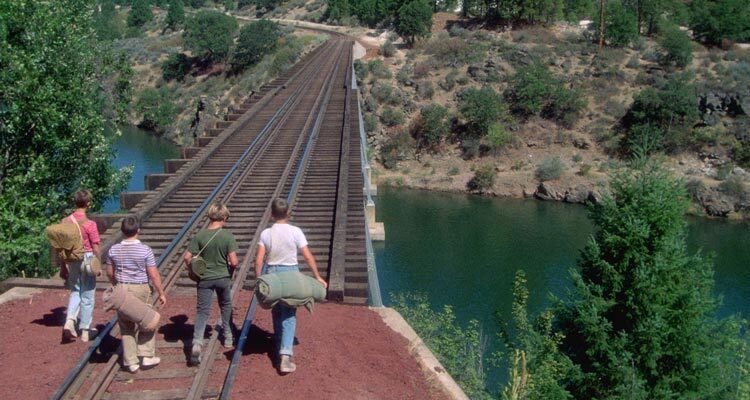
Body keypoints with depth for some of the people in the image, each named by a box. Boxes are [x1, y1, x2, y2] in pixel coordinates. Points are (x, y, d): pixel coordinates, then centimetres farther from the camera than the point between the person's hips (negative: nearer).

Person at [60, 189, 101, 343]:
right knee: (87, 296, 8)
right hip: (87, 259, -4)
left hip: (71, 260, 5)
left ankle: (69, 321, 0)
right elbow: (95, 248, -13)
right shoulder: (90, 224, -17)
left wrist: (63, 267, 14)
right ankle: (85, 331, 17)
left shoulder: (65, 222, -2)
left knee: (75, 291, 21)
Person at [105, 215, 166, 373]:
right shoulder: (145, 250, -14)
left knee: (126, 326, 12)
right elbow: (154, 275, -11)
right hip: (141, 289, -3)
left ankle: (131, 361, 16)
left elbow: (110, 273, 8)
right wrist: (161, 293, 0)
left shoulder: (113, 250, -3)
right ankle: (147, 356, 17)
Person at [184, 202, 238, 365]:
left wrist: (193, 271, 8)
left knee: (202, 311, 2)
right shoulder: (228, 236, -13)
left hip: (205, 278, 0)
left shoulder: (200, 235, -9)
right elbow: (233, 261, -15)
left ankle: (197, 343, -15)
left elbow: (187, 257, -9)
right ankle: (228, 336, 36)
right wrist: (231, 269, 7)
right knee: (226, 306, 23)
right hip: (223, 278, 0)